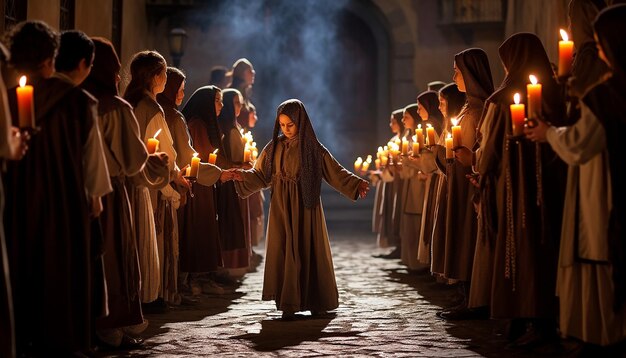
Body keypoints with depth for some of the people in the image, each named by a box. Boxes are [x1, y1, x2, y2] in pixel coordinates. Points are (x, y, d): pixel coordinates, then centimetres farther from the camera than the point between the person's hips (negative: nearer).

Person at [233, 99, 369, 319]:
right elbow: (260, 175, 3)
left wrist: (357, 184, -14)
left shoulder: (313, 148, -2)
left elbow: (336, 172, -2)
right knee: (284, 251, 0)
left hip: (305, 207, -2)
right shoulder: (274, 148, 6)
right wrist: (240, 176, -13)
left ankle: (315, 301, 12)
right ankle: (288, 304, 6)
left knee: (307, 250, 1)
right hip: (282, 206, 2)